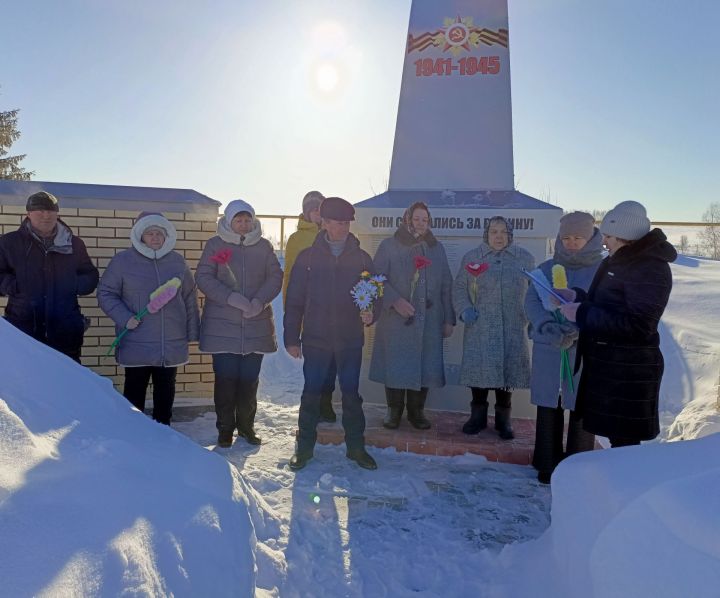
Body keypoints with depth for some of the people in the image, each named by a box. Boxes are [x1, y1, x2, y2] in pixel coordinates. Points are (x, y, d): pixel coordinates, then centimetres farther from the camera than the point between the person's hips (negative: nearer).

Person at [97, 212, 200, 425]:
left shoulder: (177, 261, 6)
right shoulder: (122, 261, -2)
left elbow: (190, 298, 10)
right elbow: (105, 293, 1)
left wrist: (192, 332, 7)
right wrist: (124, 318, -13)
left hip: (172, 343, 3)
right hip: (136, 344, -3)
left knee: (166, 391, 14)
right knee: (135, 391, 6)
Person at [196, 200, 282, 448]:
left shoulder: (263, 246, 7)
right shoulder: (215, 244, 1)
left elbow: (275, 277, 2)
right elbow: (203, 277, -6)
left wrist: (259, 301, -16)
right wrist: (231, 298, -19)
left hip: (256, 324, 2)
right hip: (222, 325, -2)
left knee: (250, 379, 8)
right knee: (226, 378, 1)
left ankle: (246, 425, 25)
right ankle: (225, 429, 17)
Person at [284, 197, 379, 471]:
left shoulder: (361, 258, 4)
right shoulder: (308, 257, 1)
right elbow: (294, 300, 1)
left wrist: (369, 313, -14)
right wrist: (291, 338, -2)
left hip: (350, 339, 1)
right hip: (316, 338, -1)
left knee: (351, 394, 9)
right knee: (311, 394, 6)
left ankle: (356, 446, 22)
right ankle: (304, 447, 21)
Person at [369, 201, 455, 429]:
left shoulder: (437, 248, 13)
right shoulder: (389, 246, 3)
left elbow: (446, 286, 12)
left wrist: (448, 319, 7)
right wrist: (395, 301, -17)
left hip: (428, 320, 3)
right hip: (395, 319, -2)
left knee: (425, 365, 3)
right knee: (395, 365, 1)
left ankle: (416, 411, 19)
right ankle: (394, 410, 18)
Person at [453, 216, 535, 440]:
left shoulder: (525, 258, 8)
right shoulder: (471, 257, 8)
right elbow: (459, 288, 8)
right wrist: (464, 310, -7)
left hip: (512, 329, 0)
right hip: (480, 329, 0)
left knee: (507, 370, 3)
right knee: (478, 369, 0)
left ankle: (503, 419, 19)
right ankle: (478, 415, 18)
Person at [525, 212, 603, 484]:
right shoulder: (547, 267, 8)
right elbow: (531, 301, 0)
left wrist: (578, 330, -24)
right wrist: (548, 328, -18)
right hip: (548, 348, 3)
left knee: (581, 409, 5)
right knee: (549, 406, 10)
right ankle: (547, 466, 24)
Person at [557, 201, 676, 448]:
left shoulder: (650, 269, -17)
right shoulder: (616, 261, 13)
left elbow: (637, 326, -24)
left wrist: (582, 314, -21)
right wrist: (577, 298, 4)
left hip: (629, 372, -9)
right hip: (606, 364, 9)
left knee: (624, 440, 0)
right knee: (616, 436, 17)